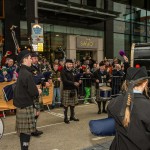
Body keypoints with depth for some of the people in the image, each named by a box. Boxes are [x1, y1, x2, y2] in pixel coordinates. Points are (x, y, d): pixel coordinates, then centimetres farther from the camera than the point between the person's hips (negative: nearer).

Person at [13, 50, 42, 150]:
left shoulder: (22, 72, 12)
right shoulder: (27, 74, -18)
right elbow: (33, 92, -20)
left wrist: (36, 90, 4)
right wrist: (38, 92, 0)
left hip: (21, 105, 9)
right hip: (26, 106, -9)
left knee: (23, 130, 16)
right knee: (26, 130, -1)